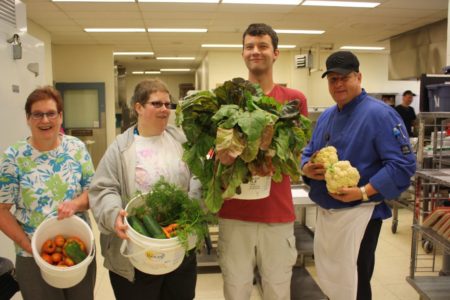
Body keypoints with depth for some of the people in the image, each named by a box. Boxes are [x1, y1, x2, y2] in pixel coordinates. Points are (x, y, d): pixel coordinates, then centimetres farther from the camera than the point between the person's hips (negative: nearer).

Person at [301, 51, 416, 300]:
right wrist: (308, 169, -7)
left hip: (358, 213, -7)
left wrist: (363, 192, -26)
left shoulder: (380, 114, -14)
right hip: (324, 212, 8)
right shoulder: (325, 117, 11)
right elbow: (308, 153, 16)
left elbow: (402, 164, -19)